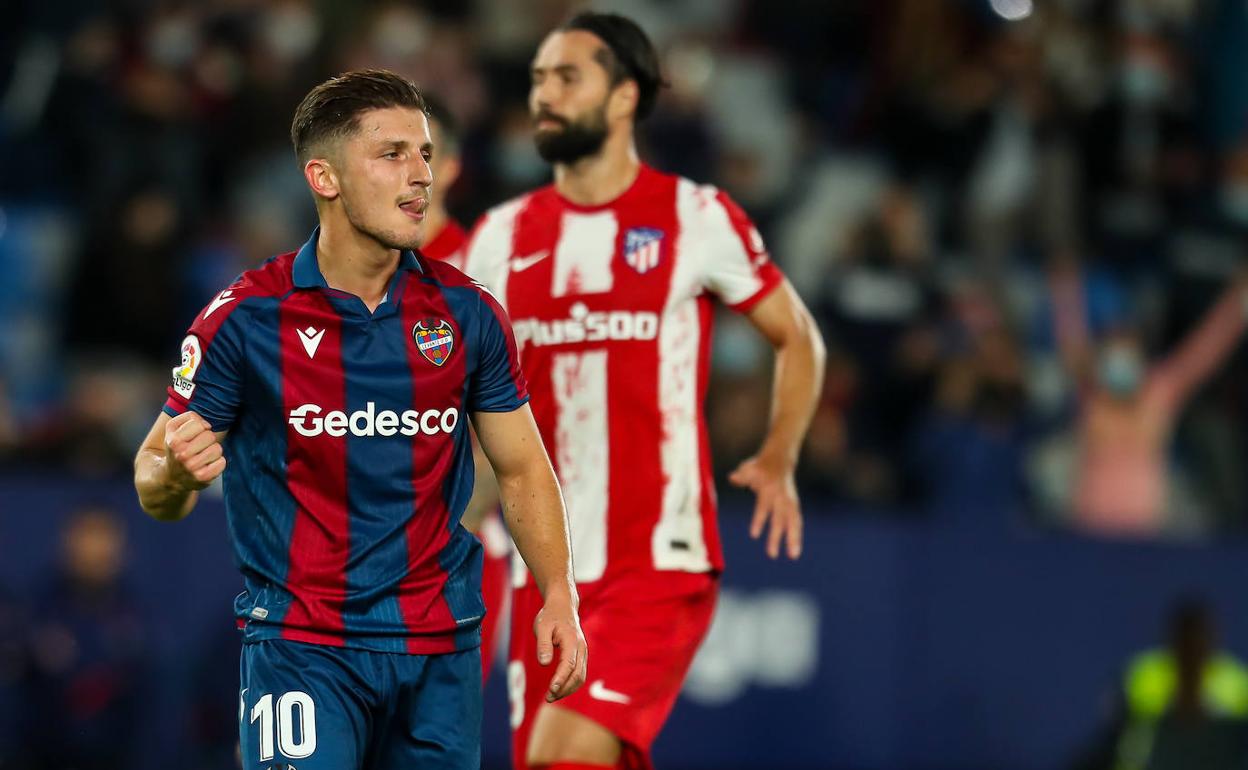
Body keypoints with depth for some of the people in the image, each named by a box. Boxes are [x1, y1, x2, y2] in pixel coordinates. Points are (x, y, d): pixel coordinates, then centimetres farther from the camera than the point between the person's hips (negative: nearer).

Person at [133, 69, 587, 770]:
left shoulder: (468, 314, 2)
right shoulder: (245, 319, -7)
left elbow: (521, 467, 12)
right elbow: (156, 490, -3)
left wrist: (558, 594, -1)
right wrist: (175, 472, -27)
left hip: (442, 648, 4)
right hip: (300, 644, -3)